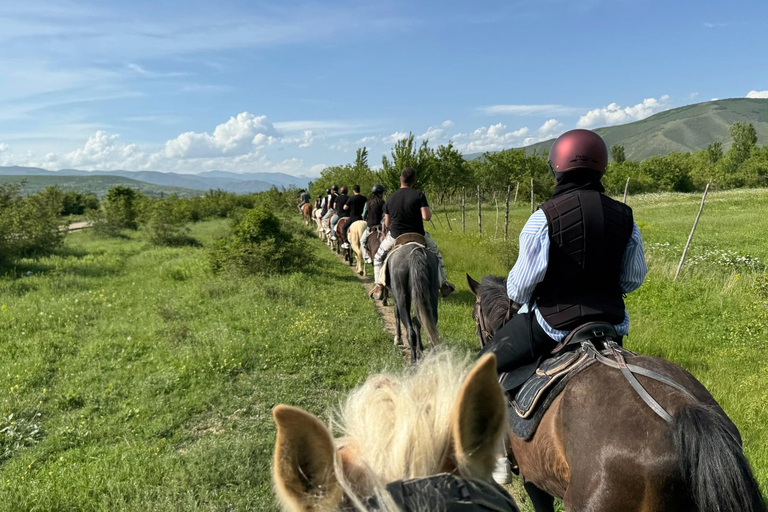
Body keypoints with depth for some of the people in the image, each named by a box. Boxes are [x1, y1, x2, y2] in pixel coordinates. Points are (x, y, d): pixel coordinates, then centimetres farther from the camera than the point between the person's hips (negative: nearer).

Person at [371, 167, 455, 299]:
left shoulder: (390, 198, -2)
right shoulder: (419, 195, -13)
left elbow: (387, 223, 3)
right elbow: (426, 216, -22)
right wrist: (428, 210, 1)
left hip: (395, 237, 1)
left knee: (379, 256, 26)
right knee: (436, 253, 27)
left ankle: (379, 287, 18)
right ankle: (443, 284, 29)